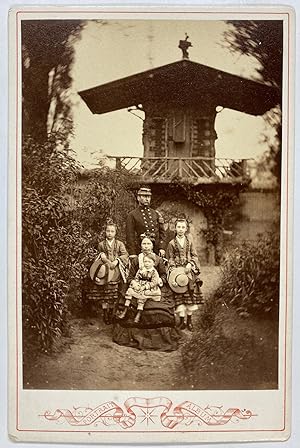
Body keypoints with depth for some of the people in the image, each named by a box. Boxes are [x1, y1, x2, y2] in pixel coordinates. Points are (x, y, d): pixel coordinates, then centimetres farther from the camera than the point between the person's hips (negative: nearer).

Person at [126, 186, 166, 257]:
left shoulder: (156, 214, 14)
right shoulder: (132, 215, 2)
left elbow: (162, 232, 13)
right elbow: (130, 236, -2)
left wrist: (162, 248, 1)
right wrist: (132, 254, -9)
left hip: (156, 250, 3)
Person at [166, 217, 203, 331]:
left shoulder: (189, 241, 8)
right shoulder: (172, 243, 3)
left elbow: (194, 256, 8)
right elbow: (170, 259, 4)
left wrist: (190, 264, -10)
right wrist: (174, 270, -9)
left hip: (189, 270, 2)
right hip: (177, 271, -2)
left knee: (191, 295, 3)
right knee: (179, 296, -5)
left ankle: (189, 320, 14)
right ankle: (182, 320, 3)